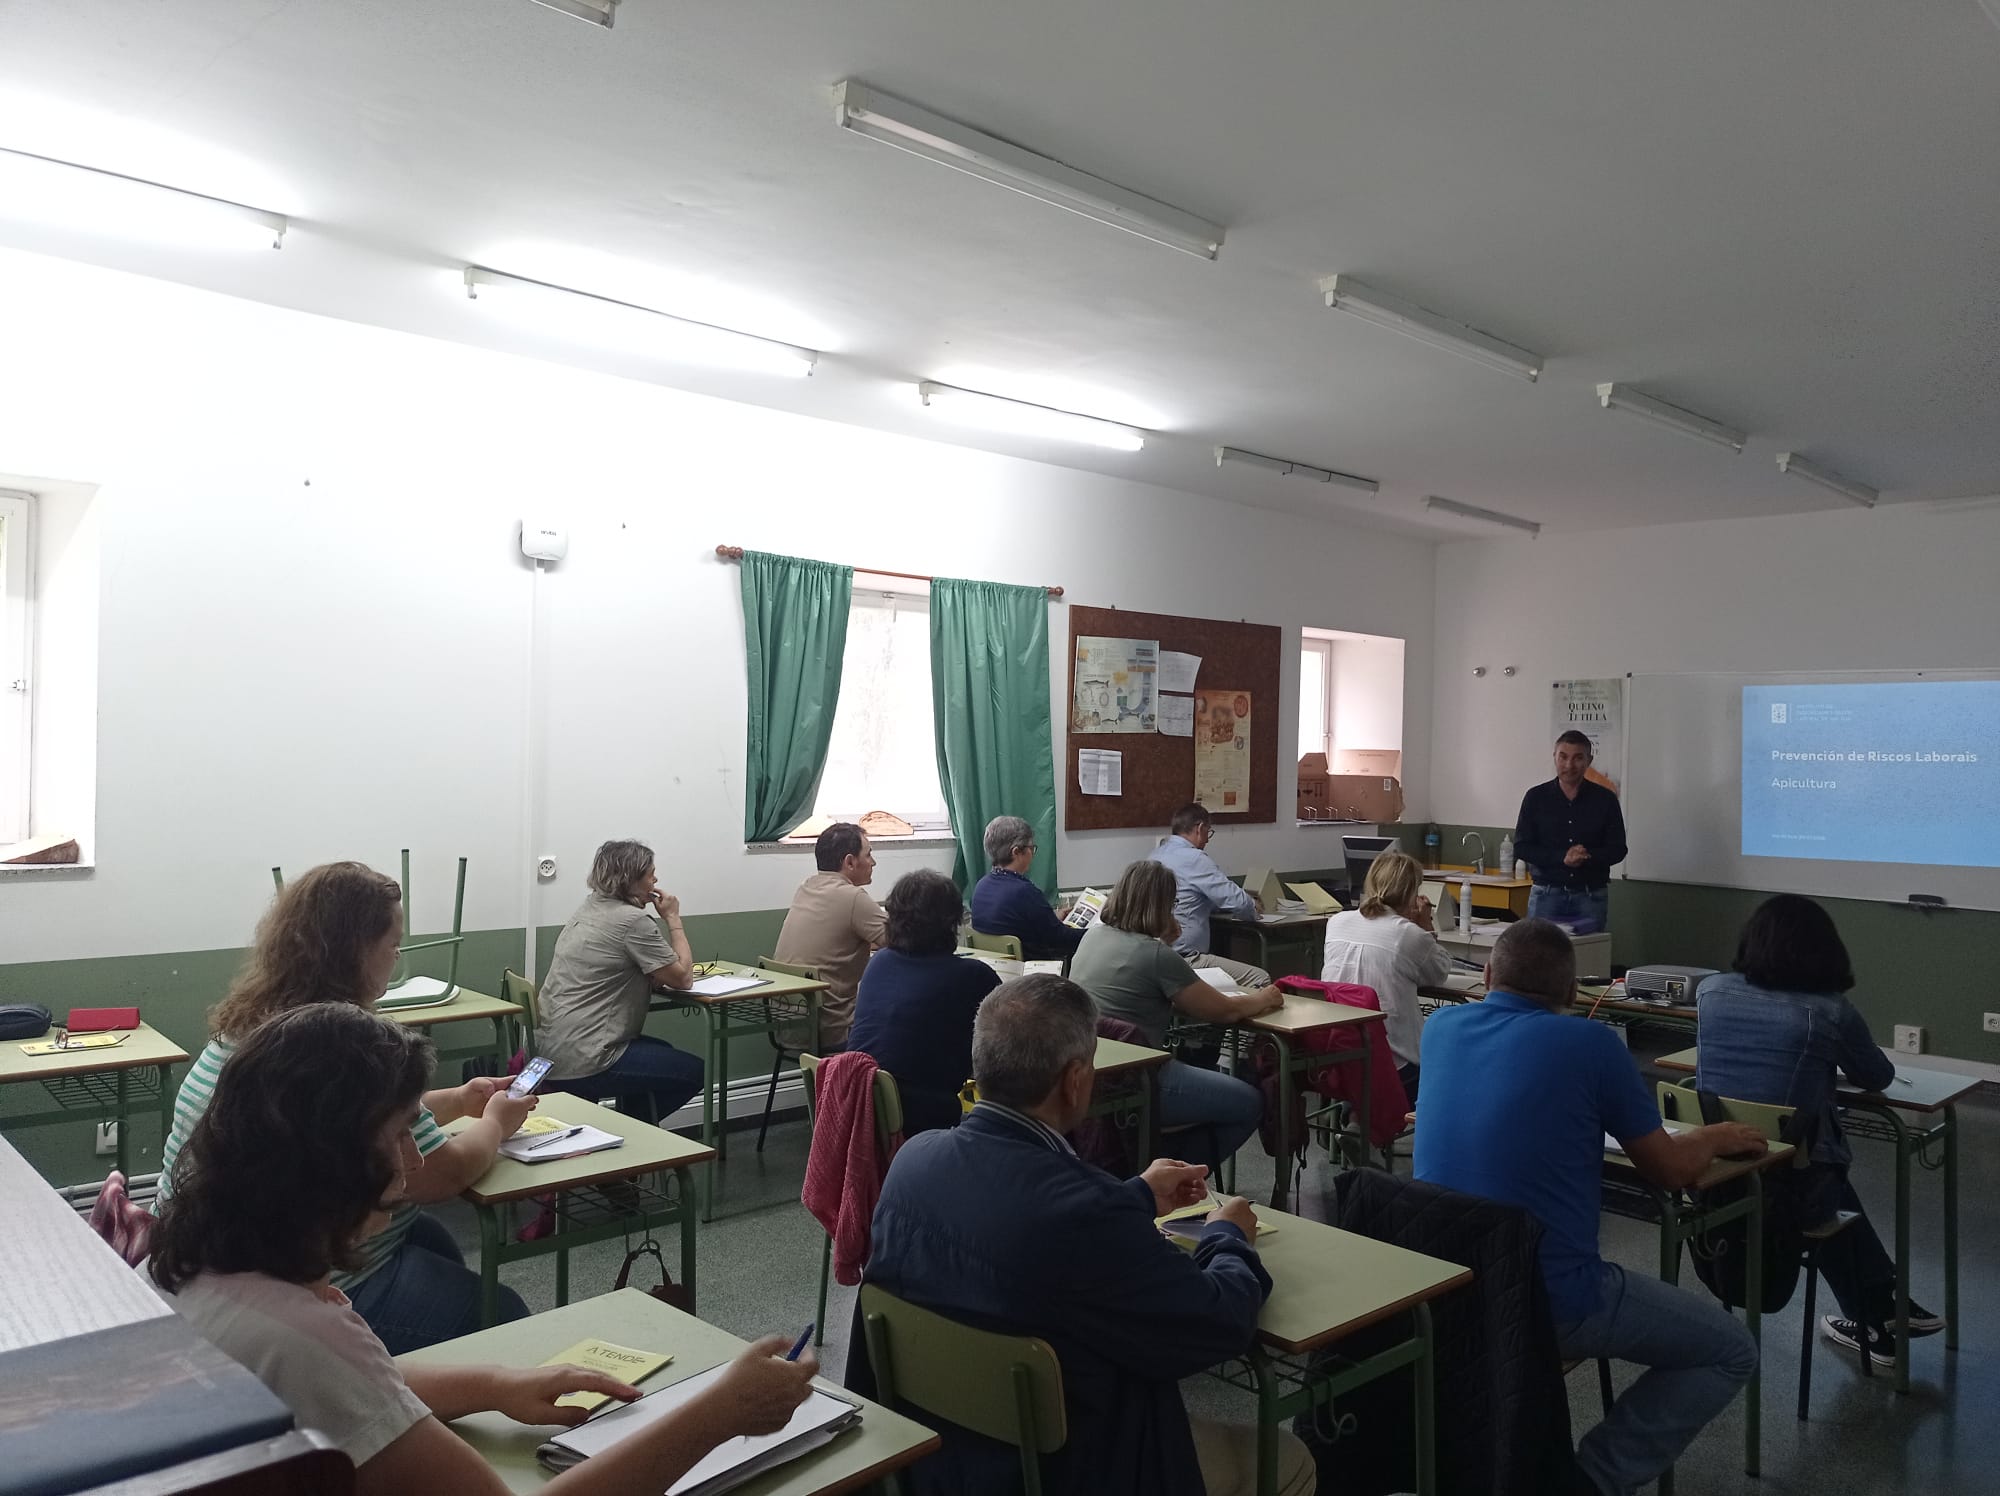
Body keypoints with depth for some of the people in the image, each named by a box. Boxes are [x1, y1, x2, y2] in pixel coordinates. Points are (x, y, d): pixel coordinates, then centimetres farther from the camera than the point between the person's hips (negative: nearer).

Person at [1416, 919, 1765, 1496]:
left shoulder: (1441, 1028, 4)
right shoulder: (1591, 1043, -10)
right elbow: (1672, 1170, 2)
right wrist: (1716, 1138, 22)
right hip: (1550, 1299, -6)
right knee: (1730, 1352, 15)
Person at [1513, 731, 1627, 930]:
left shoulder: (1605, 799, 5)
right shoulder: (1536, 797, 4)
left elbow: (1617, 849, 4)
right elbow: (1521, 847, 0)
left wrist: (1587, 857, -16)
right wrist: (1562, 857, -14)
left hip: (1591, 897, 0)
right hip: (1546, 896, 0)